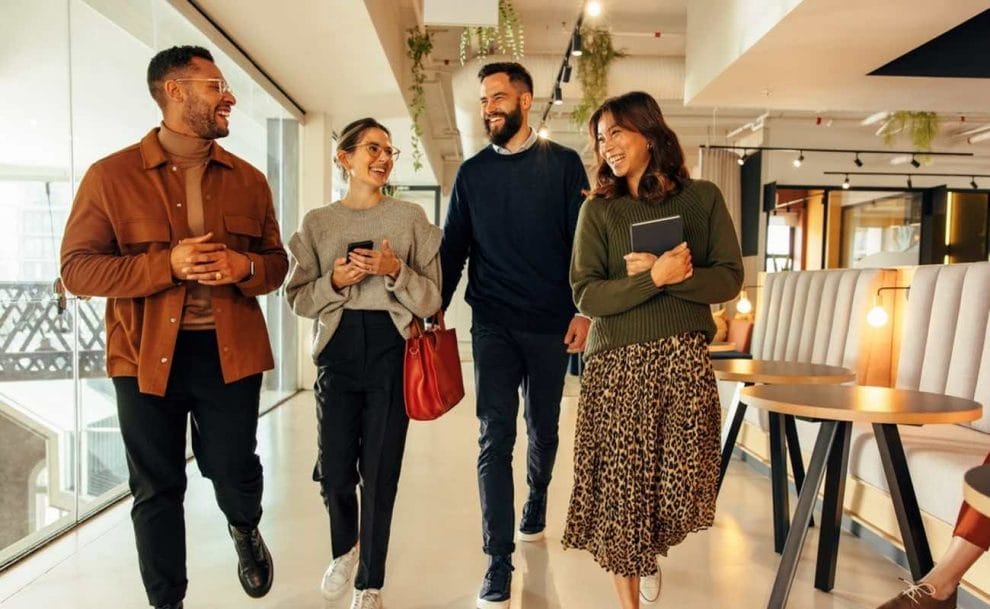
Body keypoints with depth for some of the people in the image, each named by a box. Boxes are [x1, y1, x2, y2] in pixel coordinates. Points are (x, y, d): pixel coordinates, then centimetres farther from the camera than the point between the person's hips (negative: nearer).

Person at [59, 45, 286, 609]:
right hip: (147, 354, -1)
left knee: (234, 470, 8)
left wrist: (245, 266, -12)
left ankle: (246, 529, 45)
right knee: (156, 489, 9)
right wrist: (167, 264, -19)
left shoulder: (248, 179, 7)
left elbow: (277, 262, 11)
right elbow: (78, 268, -5)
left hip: (230, 350, 2)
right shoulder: (111, 175, -3)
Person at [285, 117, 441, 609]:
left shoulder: (411, 218, 3)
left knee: (380, 472, 4)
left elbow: (431, 300, 2)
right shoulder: (317, 222, 7)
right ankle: (345, 548, 38)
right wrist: (336, 280, -12)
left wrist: (396, 271, -15)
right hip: (338, 351, 1)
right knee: (334, 470, 4)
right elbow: (298, 298, 6)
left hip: (391, 351, -1)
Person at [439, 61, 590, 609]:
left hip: (551, 325, 0)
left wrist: (584, 310, -7)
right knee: (495, 437, -4)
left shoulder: (563, 164, 2)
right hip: (493, 325, 1)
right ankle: (499, 563, 3)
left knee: (543, 428, 15)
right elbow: (453, 248, 9)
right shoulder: (471, 173, 8)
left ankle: (535, 503, 43)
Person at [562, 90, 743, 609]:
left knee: (682, 485, 4)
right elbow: (586, 295, -5)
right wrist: (656, 278, -16)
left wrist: (664, 273, -12)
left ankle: (649, 552, 38)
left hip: (685, 361, 1)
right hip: (617, 364, -1)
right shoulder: (598, 209, 4)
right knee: (619, 486, 2)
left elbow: (729, 279, 1)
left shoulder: (702, 198, 7)